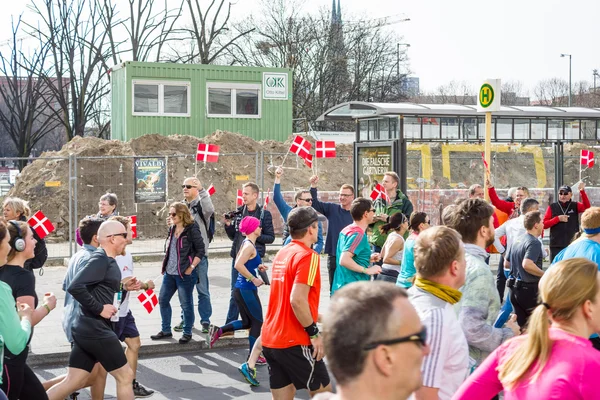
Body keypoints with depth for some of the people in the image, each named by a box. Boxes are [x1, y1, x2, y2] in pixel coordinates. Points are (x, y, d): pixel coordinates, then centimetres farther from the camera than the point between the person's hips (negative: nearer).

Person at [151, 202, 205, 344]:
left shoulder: (192, 229, -12)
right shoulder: (172, 229, 10)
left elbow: (201, 251, -13)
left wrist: (191, 268, -16)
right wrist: (165, 266, 13)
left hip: (185, 274, -8)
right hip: (169, 273, 8)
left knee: (186, 304, 2)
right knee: (162, 300, 13)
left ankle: (187, 333, 17)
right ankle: (166, 330, 27)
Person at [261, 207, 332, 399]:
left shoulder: (282, 253, 11)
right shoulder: (308, 256, -13)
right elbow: (297, 300, -23)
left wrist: (315, 318, 28)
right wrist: (314, 333, -15)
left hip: (270, 339, 8)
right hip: (295, 341, -8)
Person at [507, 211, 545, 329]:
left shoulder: (517, 240, 11)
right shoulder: (534, 242, -16)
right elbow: (527, 264, -32)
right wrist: (545, 275, -21)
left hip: (514, 287, 8)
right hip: (529, 288, -8)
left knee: (521, 324, 13)